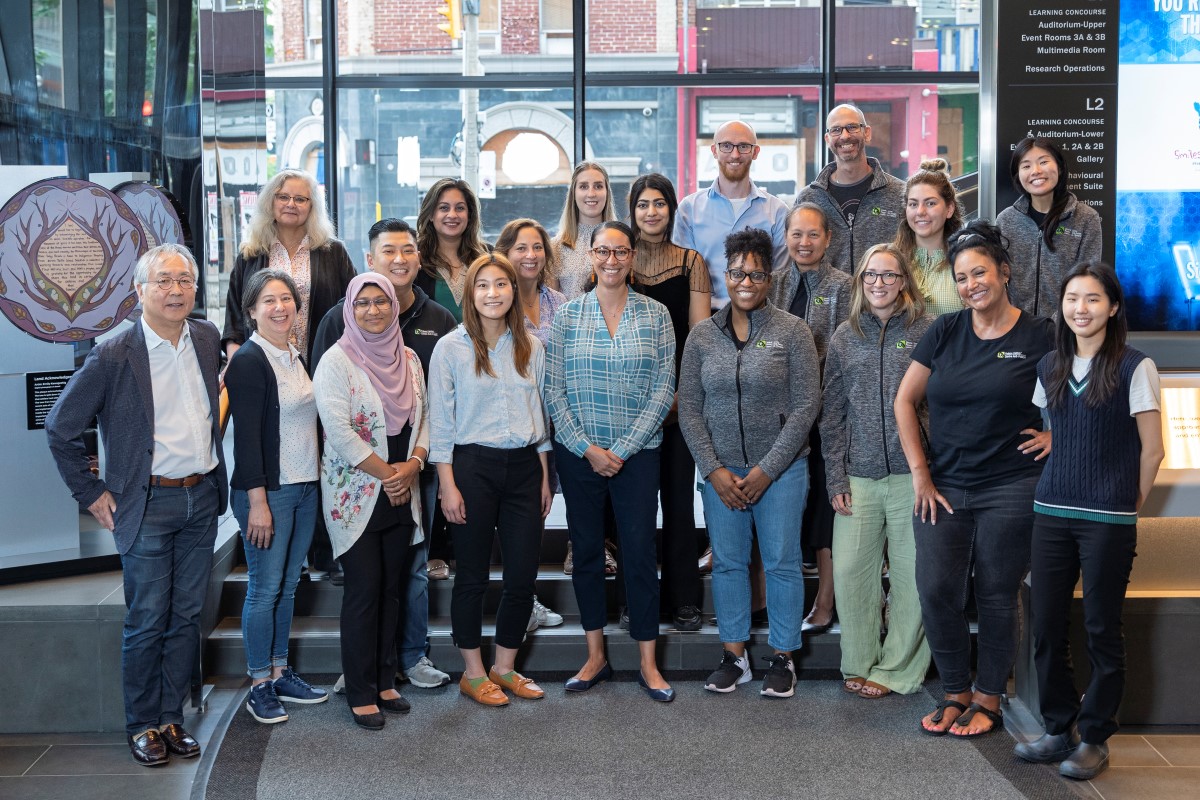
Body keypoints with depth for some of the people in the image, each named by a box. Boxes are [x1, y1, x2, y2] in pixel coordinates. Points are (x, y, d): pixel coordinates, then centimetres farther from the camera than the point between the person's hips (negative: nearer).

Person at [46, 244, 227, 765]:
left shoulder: (207, 339, 3)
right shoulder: (113, 356, -12)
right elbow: (61, 428, -4)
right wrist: (92, 494, -4)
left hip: (202, 498, 5)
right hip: (148, 504, -4)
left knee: (187, 617, 10)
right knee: (147, 622, 2)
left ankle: (171, 718, 23)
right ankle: (142, 726, 19)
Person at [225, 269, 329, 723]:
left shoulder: (296, 358, 13)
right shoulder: (248, 361, -11)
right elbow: (246, 435, -16)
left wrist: (315, 482, 13)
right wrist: (258, 502, -19)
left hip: (304, 487, 8)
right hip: (267, 491, -8)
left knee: (288, 586, 14)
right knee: (264, 588, -1)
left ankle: (280, 674, 24)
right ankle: (260, 685, 11)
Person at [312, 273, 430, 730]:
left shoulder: (408, 359, 10)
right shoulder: (337, 361, -8)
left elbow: (423, 418, 11)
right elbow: (340, 431, -16)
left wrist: (413, 464, -7)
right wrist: (386, 473, -13)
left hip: (402, 494, 5)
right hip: (356, 495, -5)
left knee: (391, 588, 10)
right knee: (364, 590, -3)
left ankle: (385, 681, 22)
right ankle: (361, 693, 8)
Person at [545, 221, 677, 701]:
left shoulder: (655, 315, 1)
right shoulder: (567, 315, 2)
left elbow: (662, 389, -2)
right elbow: (553, 390, 0)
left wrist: (623, 449, -9)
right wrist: (587, 449, -8)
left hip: (637, 453, -1)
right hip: (578, 452, 1)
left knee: (640, 552, 0)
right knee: (586, 550, 8)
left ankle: (648, 663, 12)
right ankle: (595, 657, 21)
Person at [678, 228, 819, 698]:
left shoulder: (791, 332, -3)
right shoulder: (702, 337, 4)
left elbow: (806, 404, -7)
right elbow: (689, 409, 4)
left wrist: (767, 469, -11)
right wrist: (713, 470, -6)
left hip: (780, 470, -2)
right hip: (720, 471, 3)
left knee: (782, 562, 4)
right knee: (728, 562, 8)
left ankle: (782, 658, 18)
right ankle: (734, 656, 21)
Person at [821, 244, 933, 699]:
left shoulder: (927, 332, 2)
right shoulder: (844, 337, 10)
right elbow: (832, 415, 9)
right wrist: (836, 479, 3)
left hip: (913, 474, -2)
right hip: (859, 477, 2)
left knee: (914, 575, 3)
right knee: (849, 572, 1)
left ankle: (897, 671, 18)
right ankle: (859, 666, 19)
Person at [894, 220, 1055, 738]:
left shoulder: (1038, 336, -3)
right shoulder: (944, 332, 5)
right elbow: (905, 401, 7)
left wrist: (1055, 432, -6)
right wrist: (920, 472, 1)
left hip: (1010, 490, -3)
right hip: (943, 486, 3)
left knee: (996, 597, 6)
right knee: (936, 592, -1)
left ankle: (988, 701, 21)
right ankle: (955, 693, 17)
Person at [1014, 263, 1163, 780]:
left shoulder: (1135, 368, -6)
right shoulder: (1050, 367, 9)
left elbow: (1152, 450, -4)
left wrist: (1128, 502, 2)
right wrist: (1058, 489, 11)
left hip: (1108, 522, -5)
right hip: (1052, 514, 5)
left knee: (1102, 630, 4)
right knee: (1046, 626, 7)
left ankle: (1095, 737, 18)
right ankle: (1059, 729, 22)